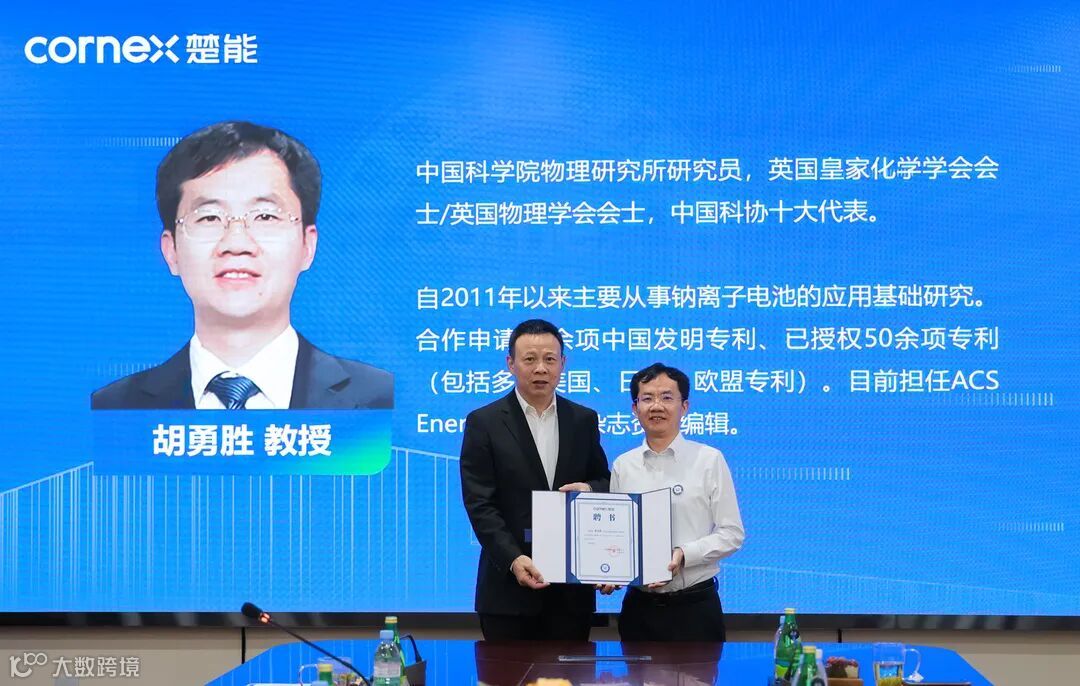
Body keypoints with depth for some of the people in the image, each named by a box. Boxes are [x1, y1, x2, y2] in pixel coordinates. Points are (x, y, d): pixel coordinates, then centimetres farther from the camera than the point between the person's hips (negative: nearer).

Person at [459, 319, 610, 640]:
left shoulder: (584, 420, 8)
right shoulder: (483, 422, -2)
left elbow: (604, 482, 15)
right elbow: (479, 503, -7)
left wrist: (589, 489, -9)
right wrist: (513, 559, -19)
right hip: (510, 582, -2)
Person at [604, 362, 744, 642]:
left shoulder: (709, 460, -3)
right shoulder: (622, 466, 7)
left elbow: (732, 534, -4)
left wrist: (683, 555, -17)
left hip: (695, 607, -3)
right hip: (639, 606, 3)